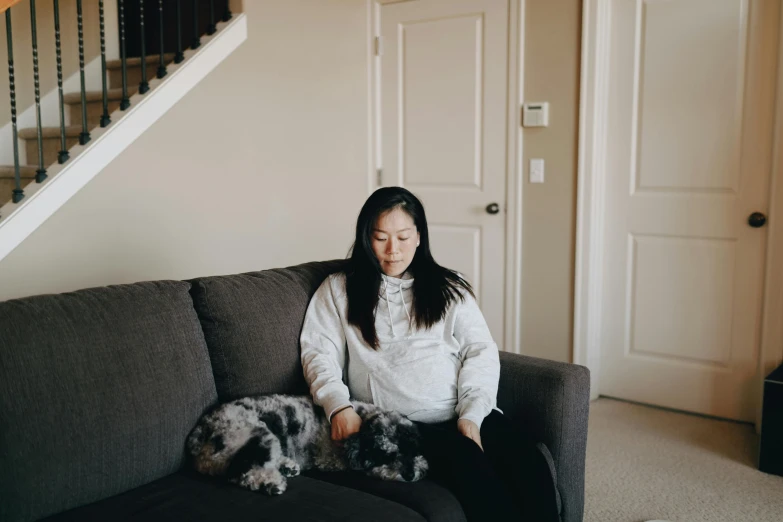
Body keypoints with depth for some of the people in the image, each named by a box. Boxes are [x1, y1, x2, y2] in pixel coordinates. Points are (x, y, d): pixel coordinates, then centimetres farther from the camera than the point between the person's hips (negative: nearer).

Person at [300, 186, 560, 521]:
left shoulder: (449, 288, 19)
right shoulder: (338, 290, 16)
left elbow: (480, 352, 9)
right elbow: (319, 352, 6)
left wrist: (472, 414, -8)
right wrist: (339, 407, -13)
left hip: (467, 415, 3)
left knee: (530, 465, -27)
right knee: (469, 466, -33)